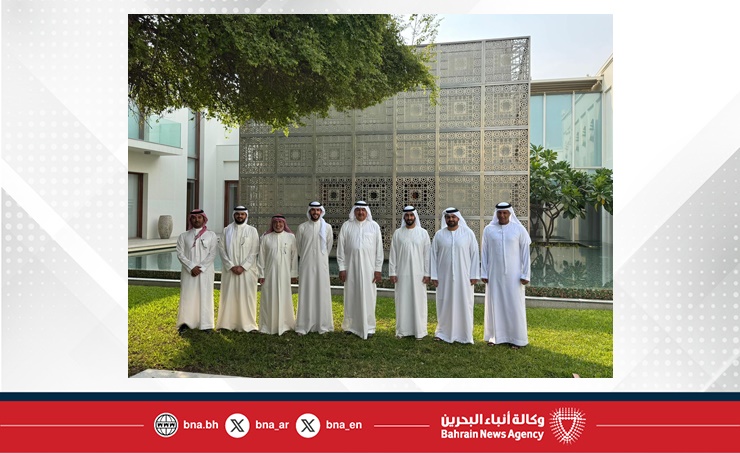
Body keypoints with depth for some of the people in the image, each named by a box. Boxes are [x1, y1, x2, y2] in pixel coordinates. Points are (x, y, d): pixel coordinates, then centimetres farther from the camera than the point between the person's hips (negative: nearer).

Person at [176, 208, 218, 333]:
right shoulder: (183, 236, 6)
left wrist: (201, 268, -12)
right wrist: (192, 267, -13)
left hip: (205, 271, -1)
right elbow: (180, 254, -1)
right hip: (189, 272, 1)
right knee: (188, 296, 1)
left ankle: (205, 324, 6)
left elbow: (212, 254, -3)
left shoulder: (211, 235, 3)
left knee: (205, 296, 1)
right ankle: (186, 323, 10)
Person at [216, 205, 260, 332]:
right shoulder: (227, 230, 6)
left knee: (246, 296, 0)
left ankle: (247, 324, 8)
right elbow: (221, 248, 1)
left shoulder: (252, 231, 3)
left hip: (247, 270, -1)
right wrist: (231, 266, -9)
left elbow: (254, 252, -2)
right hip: (230, 270, 1)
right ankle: (228, 323, 13)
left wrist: (243, 267, -11)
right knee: (229, 296, 4)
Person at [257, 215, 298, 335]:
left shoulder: (291, 237, 3)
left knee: (284, 298, 4)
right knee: (269, 299, 3)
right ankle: (268, 325, 13)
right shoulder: (265, 238, 3)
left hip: (284, 274, 0)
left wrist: (294, 274, 0)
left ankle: (284, 324, 15)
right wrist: (261, 274, 0)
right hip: (269, 274, 0)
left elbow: (294, 256, 3)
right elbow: (261, 257, 4)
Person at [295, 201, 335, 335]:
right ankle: (303, 326, 7)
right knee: (306, 294, 1)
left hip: (321, 265, 0)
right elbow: (297, 247, 12)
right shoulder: (302, 227, 1)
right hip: (306, 265, 0)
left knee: (322, 293, 2)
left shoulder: (327, 227, 2)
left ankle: (322, 325, 10)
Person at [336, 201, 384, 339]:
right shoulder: (346, 226, 3)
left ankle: (368, 327, 11)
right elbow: (340, 248, 3)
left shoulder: (374, 226, 2)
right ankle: (350, 325, 20)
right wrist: (342, 268, -2)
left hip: (368, 268, -1)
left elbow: (379, 249, 2)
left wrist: (378, 269, -2)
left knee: (368, 296, 2)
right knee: (351, 296, 7)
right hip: (351, 268, 1)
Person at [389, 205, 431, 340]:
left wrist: (427, 273, -3)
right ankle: (402, 330, 15)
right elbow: (392, 254, 4)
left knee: (418, 301, 3)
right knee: (402, 301, 5)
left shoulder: (423, 233, 1)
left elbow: (427, 254, 1)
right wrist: (392, 272, -1)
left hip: (418, 274, -1)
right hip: (402, 274, 1)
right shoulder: (397, 233, 4)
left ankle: (419, 331, 12)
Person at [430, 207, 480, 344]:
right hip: (444, 276, 1)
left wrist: (474, 275, -4)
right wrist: (434, 276, -1)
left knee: (463, 304, 4)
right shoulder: (439, 235, 2)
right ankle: (443, 331, 20)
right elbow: (434, 256, 4)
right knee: (444, 304, 7)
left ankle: (464, 334, 15)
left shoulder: (468, 233, -1)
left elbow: (474, 255, 0)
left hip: (463, 276, -1)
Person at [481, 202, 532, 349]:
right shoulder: (489, 230, 1)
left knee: (514, 305, 2)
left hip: (513, 274, -2)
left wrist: (525, 275, -7)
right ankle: (495, 336, 17)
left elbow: (525, 253, -3)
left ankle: (517, 338, 12)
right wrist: (484, 273, 0)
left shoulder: (519, 229, -3)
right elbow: (484, 252, 4)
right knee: (495, 304, 7)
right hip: (494, 274, 2)